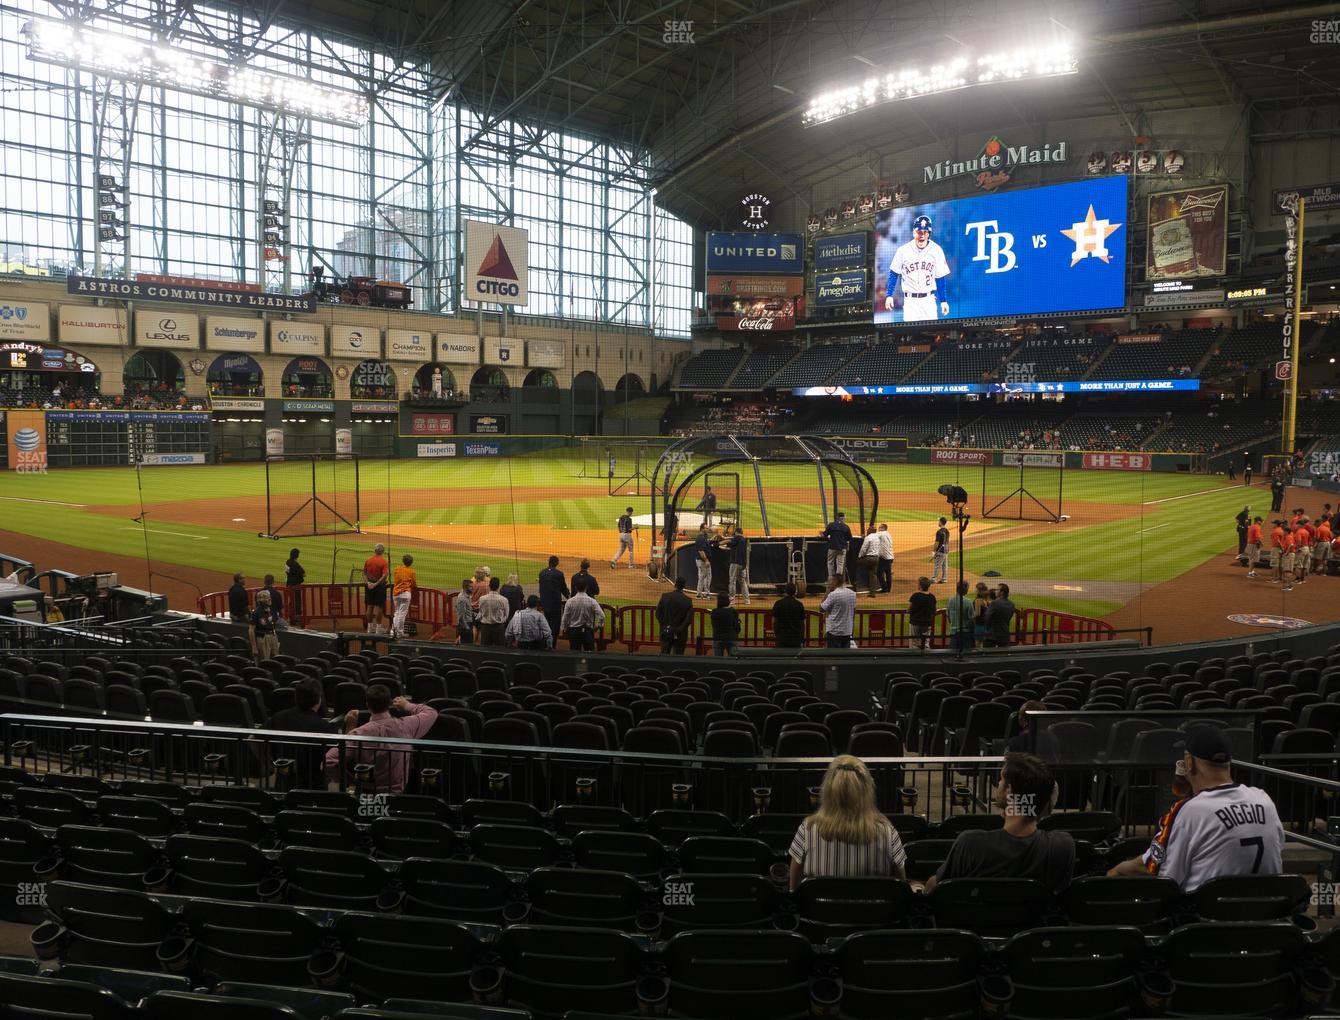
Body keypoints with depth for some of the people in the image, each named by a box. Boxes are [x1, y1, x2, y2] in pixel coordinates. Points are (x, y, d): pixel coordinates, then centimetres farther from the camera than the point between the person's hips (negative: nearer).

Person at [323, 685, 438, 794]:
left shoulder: (359, 733, -15)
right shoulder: (406, 726, -7)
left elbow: (329, 762, -15)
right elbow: (431, 713, 13)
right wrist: (407, 705, 28)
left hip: (365, 793, -2)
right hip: (398, 794, 2)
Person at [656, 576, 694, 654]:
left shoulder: (665, 596, -4)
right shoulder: (688, 600, -8)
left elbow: (658, 613, -2)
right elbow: (689, 619, -11)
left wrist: (664, 625, 5)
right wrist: (679, 629, -6)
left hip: (666, 632, 1)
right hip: (680, 634, -1)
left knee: (664, 654, 8)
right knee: (678, 655, 5)